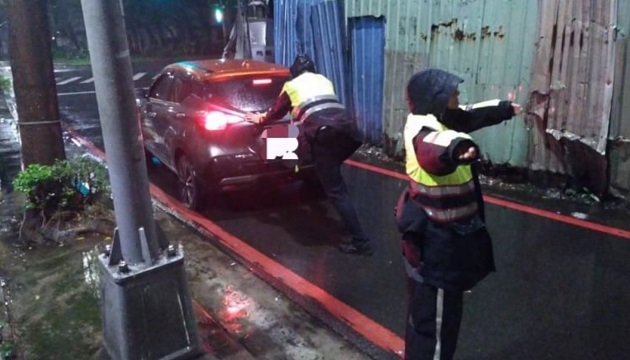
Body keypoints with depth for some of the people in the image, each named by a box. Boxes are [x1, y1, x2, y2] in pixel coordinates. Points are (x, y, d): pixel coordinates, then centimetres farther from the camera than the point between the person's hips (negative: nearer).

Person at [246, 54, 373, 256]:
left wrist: (261, 119, 55)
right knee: (333, 177, 29)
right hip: (346, 127, 5)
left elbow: (277, 111, 35)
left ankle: (360, 241, -5)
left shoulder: (291, 85, 21)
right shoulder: (324, 80, 33)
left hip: (323, 133, -5)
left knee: (335, 190, -2)